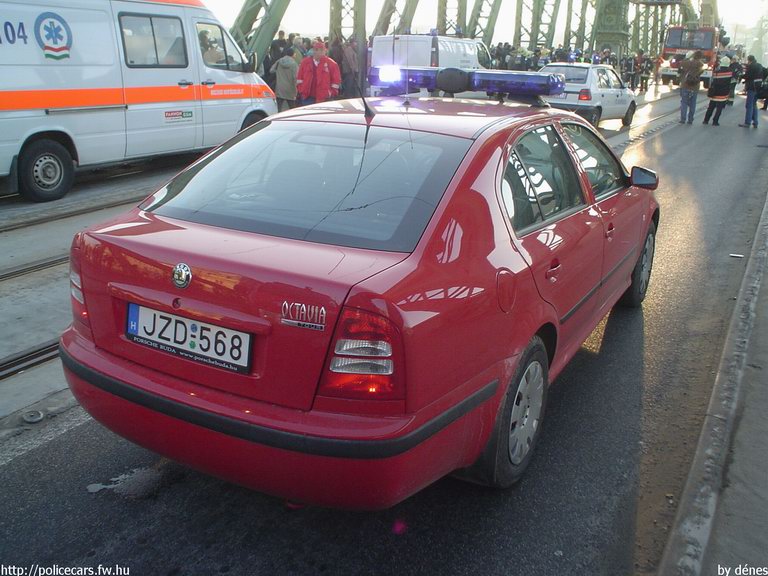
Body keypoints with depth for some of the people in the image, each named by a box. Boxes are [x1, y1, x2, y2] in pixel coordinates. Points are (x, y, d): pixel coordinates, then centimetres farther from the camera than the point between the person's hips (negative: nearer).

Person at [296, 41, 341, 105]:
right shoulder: (305, 62, 7)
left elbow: (336, 80, 1)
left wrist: (331, 93, -3)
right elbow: (299, 78, 13)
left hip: (324, 99, -2)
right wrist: (301, 90, 5)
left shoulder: (331, 63, -1)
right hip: (308, 97, 3)